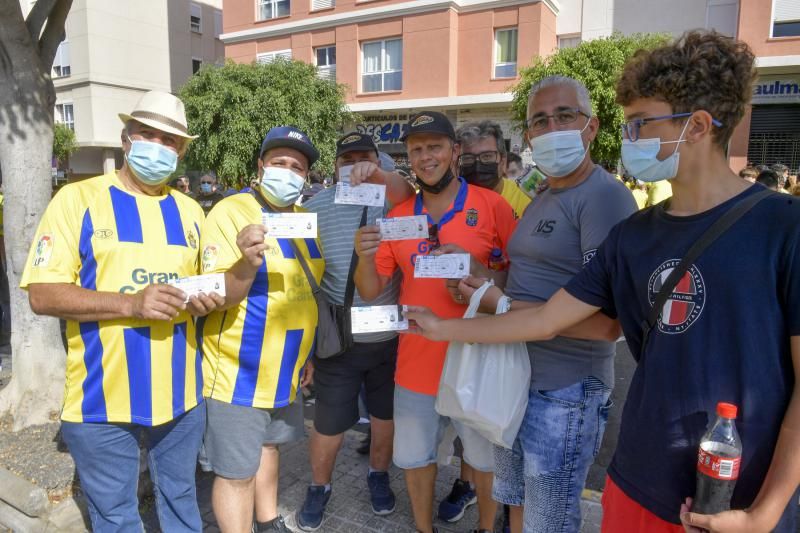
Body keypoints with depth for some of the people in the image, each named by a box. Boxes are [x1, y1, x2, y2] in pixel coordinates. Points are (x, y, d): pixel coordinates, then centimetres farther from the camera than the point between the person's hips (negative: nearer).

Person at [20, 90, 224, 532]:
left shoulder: (189, 210, 8)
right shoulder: (77, 199, -6)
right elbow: (42, 295, -12)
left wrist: (203, 300, -7)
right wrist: (130, 303, -25)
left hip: (181, 393, 4)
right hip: (103, 400, -4)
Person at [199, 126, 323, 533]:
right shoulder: (229, 212, -16)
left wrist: (307, 354, 17)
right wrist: (247, 264, -40)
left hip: (284, 368, 7)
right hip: (238, 371, -7)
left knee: (267, 447, 24)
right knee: (236, 471, 3)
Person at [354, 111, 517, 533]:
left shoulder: (492, 205, -8)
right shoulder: (398, 216, 2)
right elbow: (370, 292, 3)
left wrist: (479, 274, -23)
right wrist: (365, 257, -18)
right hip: (416, 361, 3)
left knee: (488, 459, 16)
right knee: (415, 457, 19)